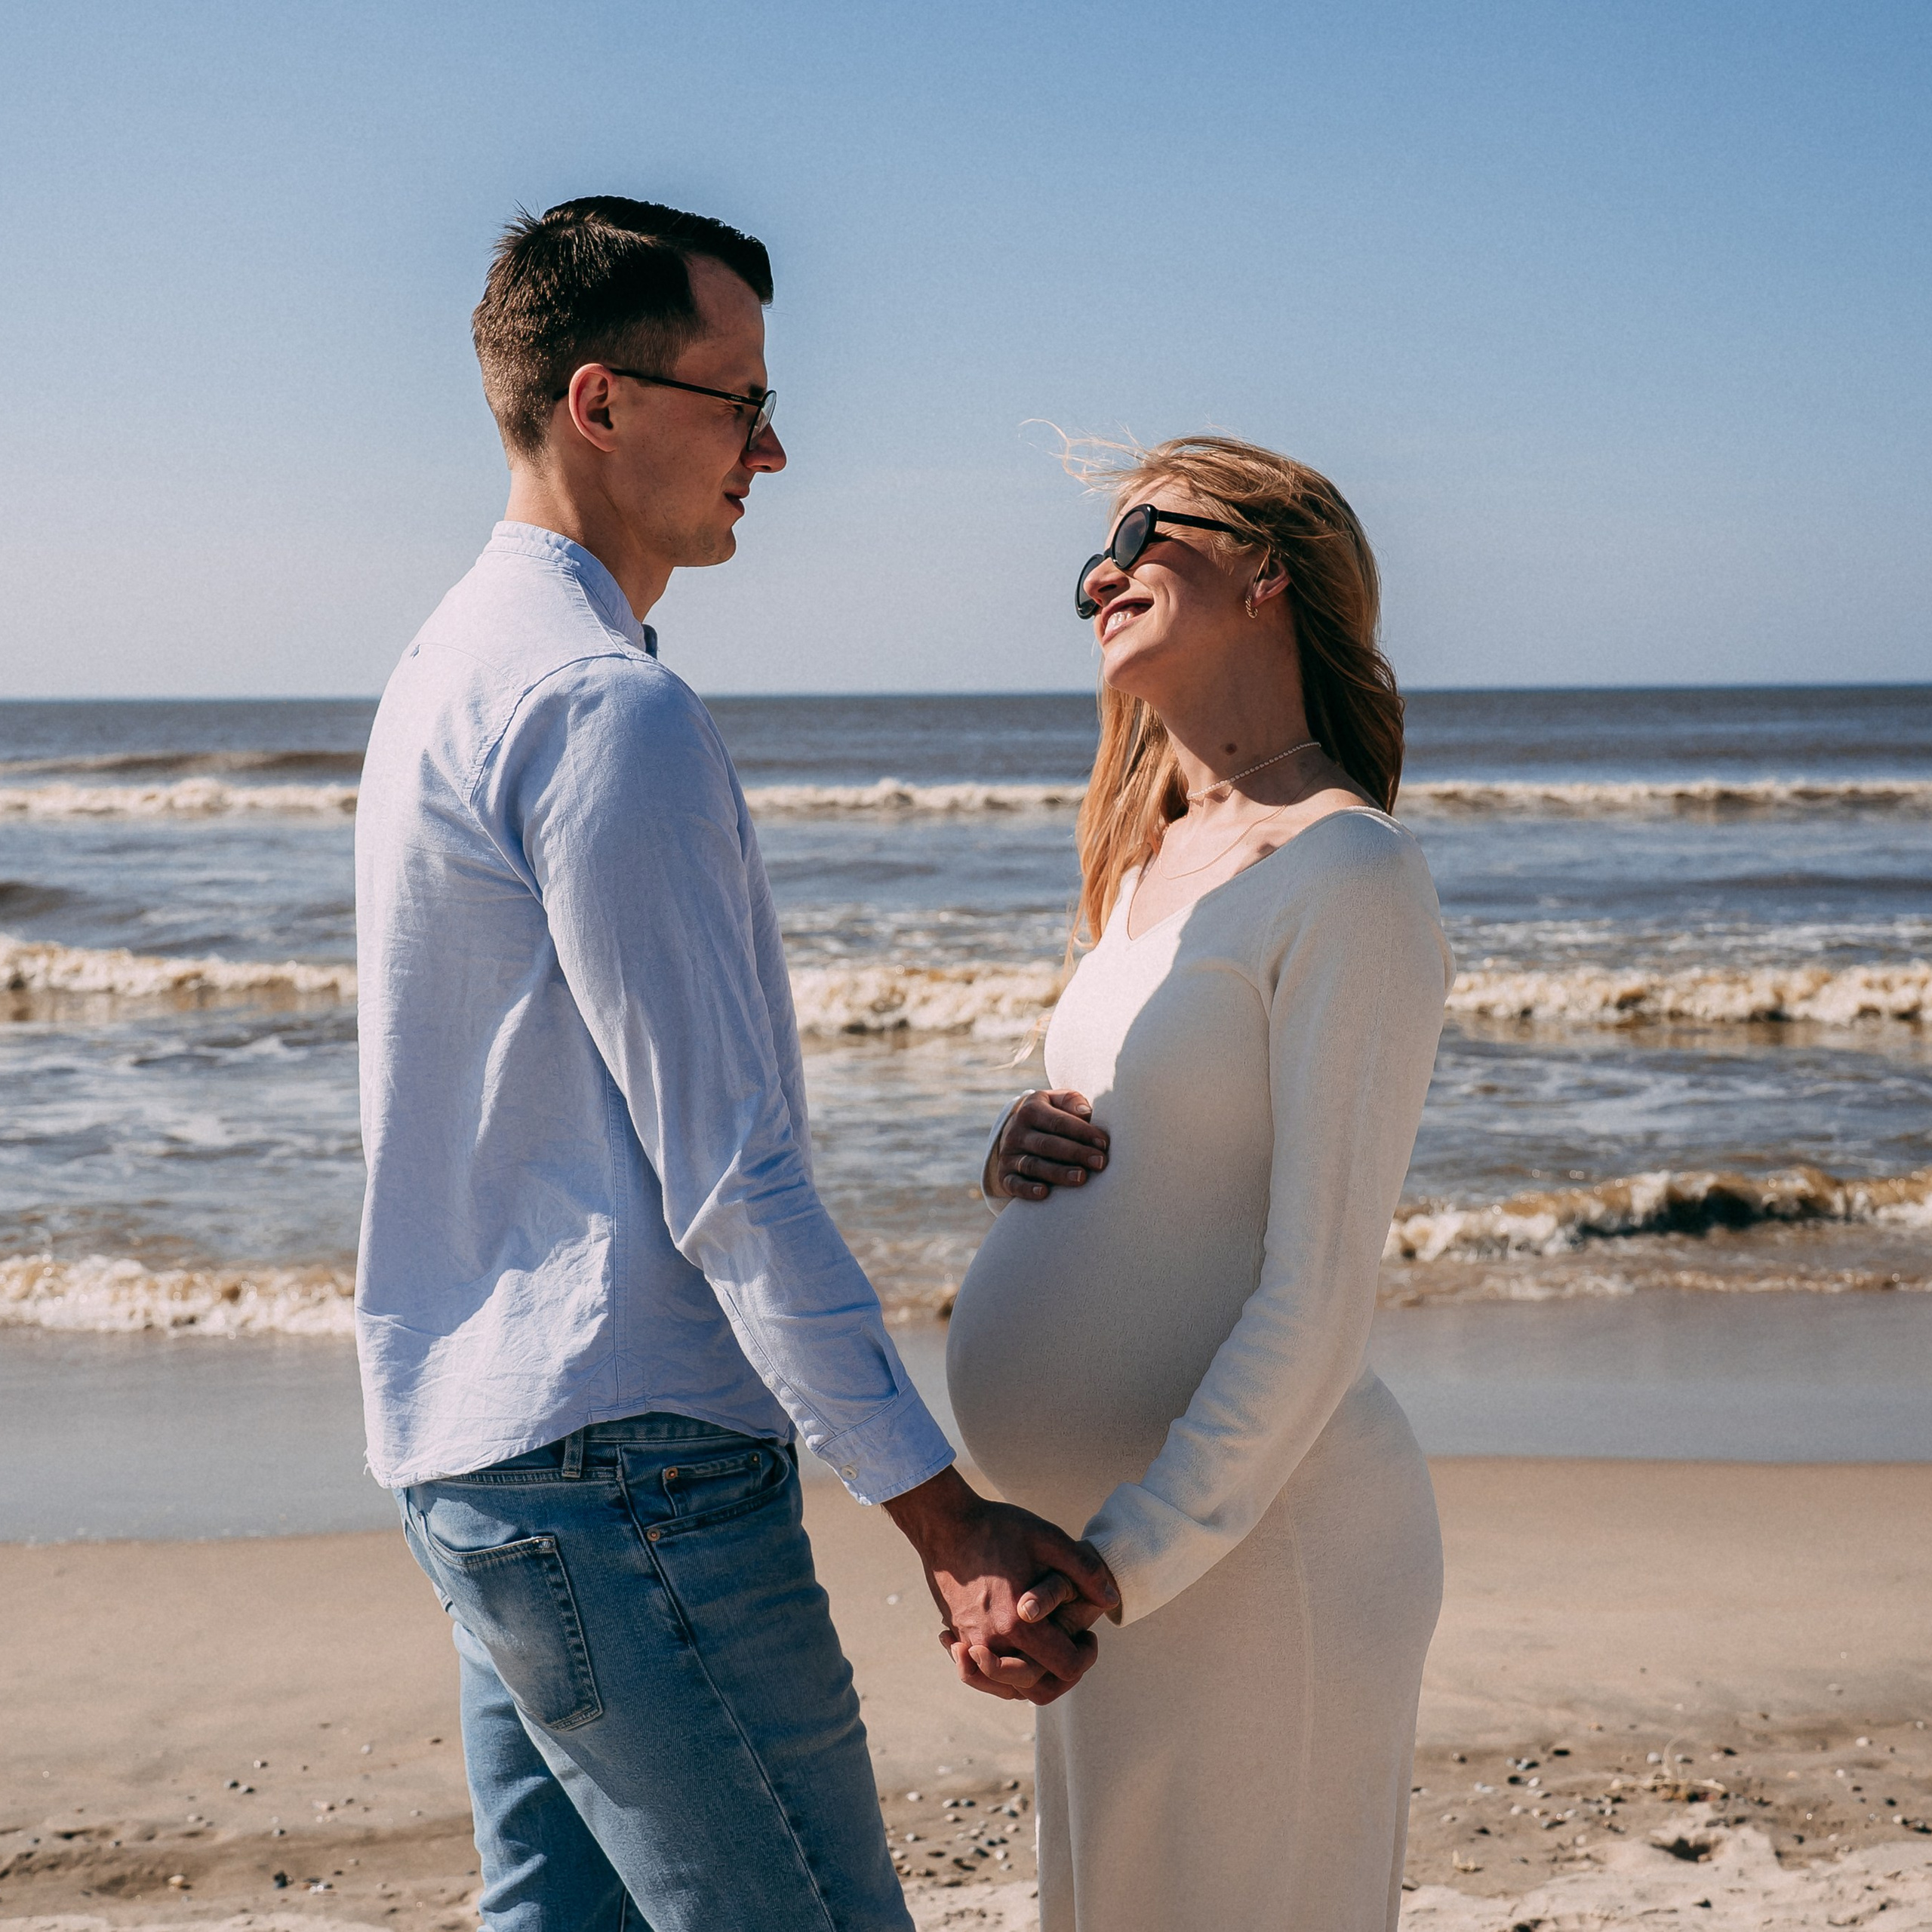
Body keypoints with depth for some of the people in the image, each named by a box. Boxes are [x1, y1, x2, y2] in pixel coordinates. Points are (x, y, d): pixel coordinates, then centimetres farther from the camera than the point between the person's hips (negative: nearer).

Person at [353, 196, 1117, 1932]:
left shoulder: (458, 665, 15)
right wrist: (942, 1513, -19)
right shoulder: (609, 706, -17)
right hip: (623, 1461, -10)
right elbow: (727, 1173, -21)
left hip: (468, 1438, 10)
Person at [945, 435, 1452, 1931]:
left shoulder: (1347, 876, -14)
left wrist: (1127, 1564, -23)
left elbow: (1322, 1291, -19)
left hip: (1250, 1542, -9)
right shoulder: (1156, 867, 14)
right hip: (1131, 1541, 9)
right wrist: (1028, 1162, 0)